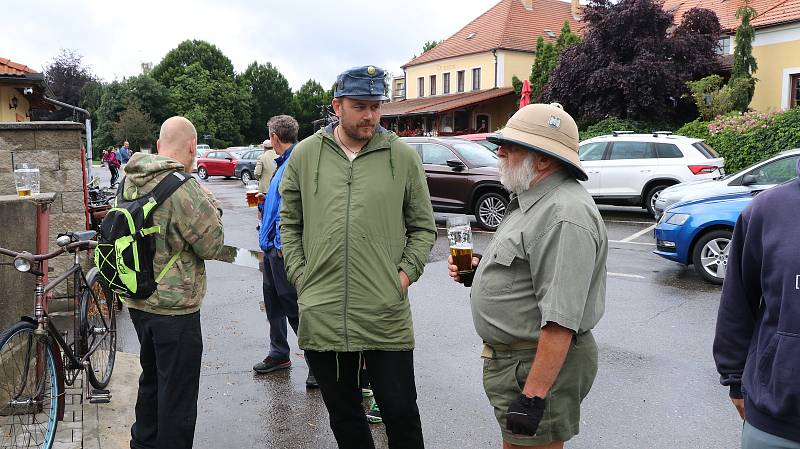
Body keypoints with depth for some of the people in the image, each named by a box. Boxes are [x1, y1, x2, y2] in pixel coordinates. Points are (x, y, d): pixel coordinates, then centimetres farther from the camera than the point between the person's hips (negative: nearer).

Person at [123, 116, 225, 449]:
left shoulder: (131, 179, 3)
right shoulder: (182, 188, -22)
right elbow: (212, 245, -14)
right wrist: (211, 207, 1)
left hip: (139, 301, 9)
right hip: (174, 307, -9)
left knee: (152, 378, 26)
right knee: (178, 393, 5)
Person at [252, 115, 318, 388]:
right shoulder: (284, 162, 14)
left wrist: (281, 243, -23)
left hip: (282, 246, -10)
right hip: (273, 245, 10)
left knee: (292, 304, -5)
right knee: (273, 301, 17)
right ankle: (279, 354, 31)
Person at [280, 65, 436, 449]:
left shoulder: (403, 156, 1)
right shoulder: (305, 154, 5)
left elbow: (423, 227, 8)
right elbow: (289, 224, 12)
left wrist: (406, 273, -3)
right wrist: (301, 276, 3)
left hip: (388, 316, -1)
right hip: (321, 314, 2)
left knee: (401, 415, 9)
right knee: (343, 416, 18)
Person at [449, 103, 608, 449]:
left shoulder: (565, 215, -24)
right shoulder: (533, 200, 11)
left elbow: (560, 320, -28)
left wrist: (534, 395, -28)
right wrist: (483, 271, 7)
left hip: (541, 365, -10)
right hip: (511, 356, 10)